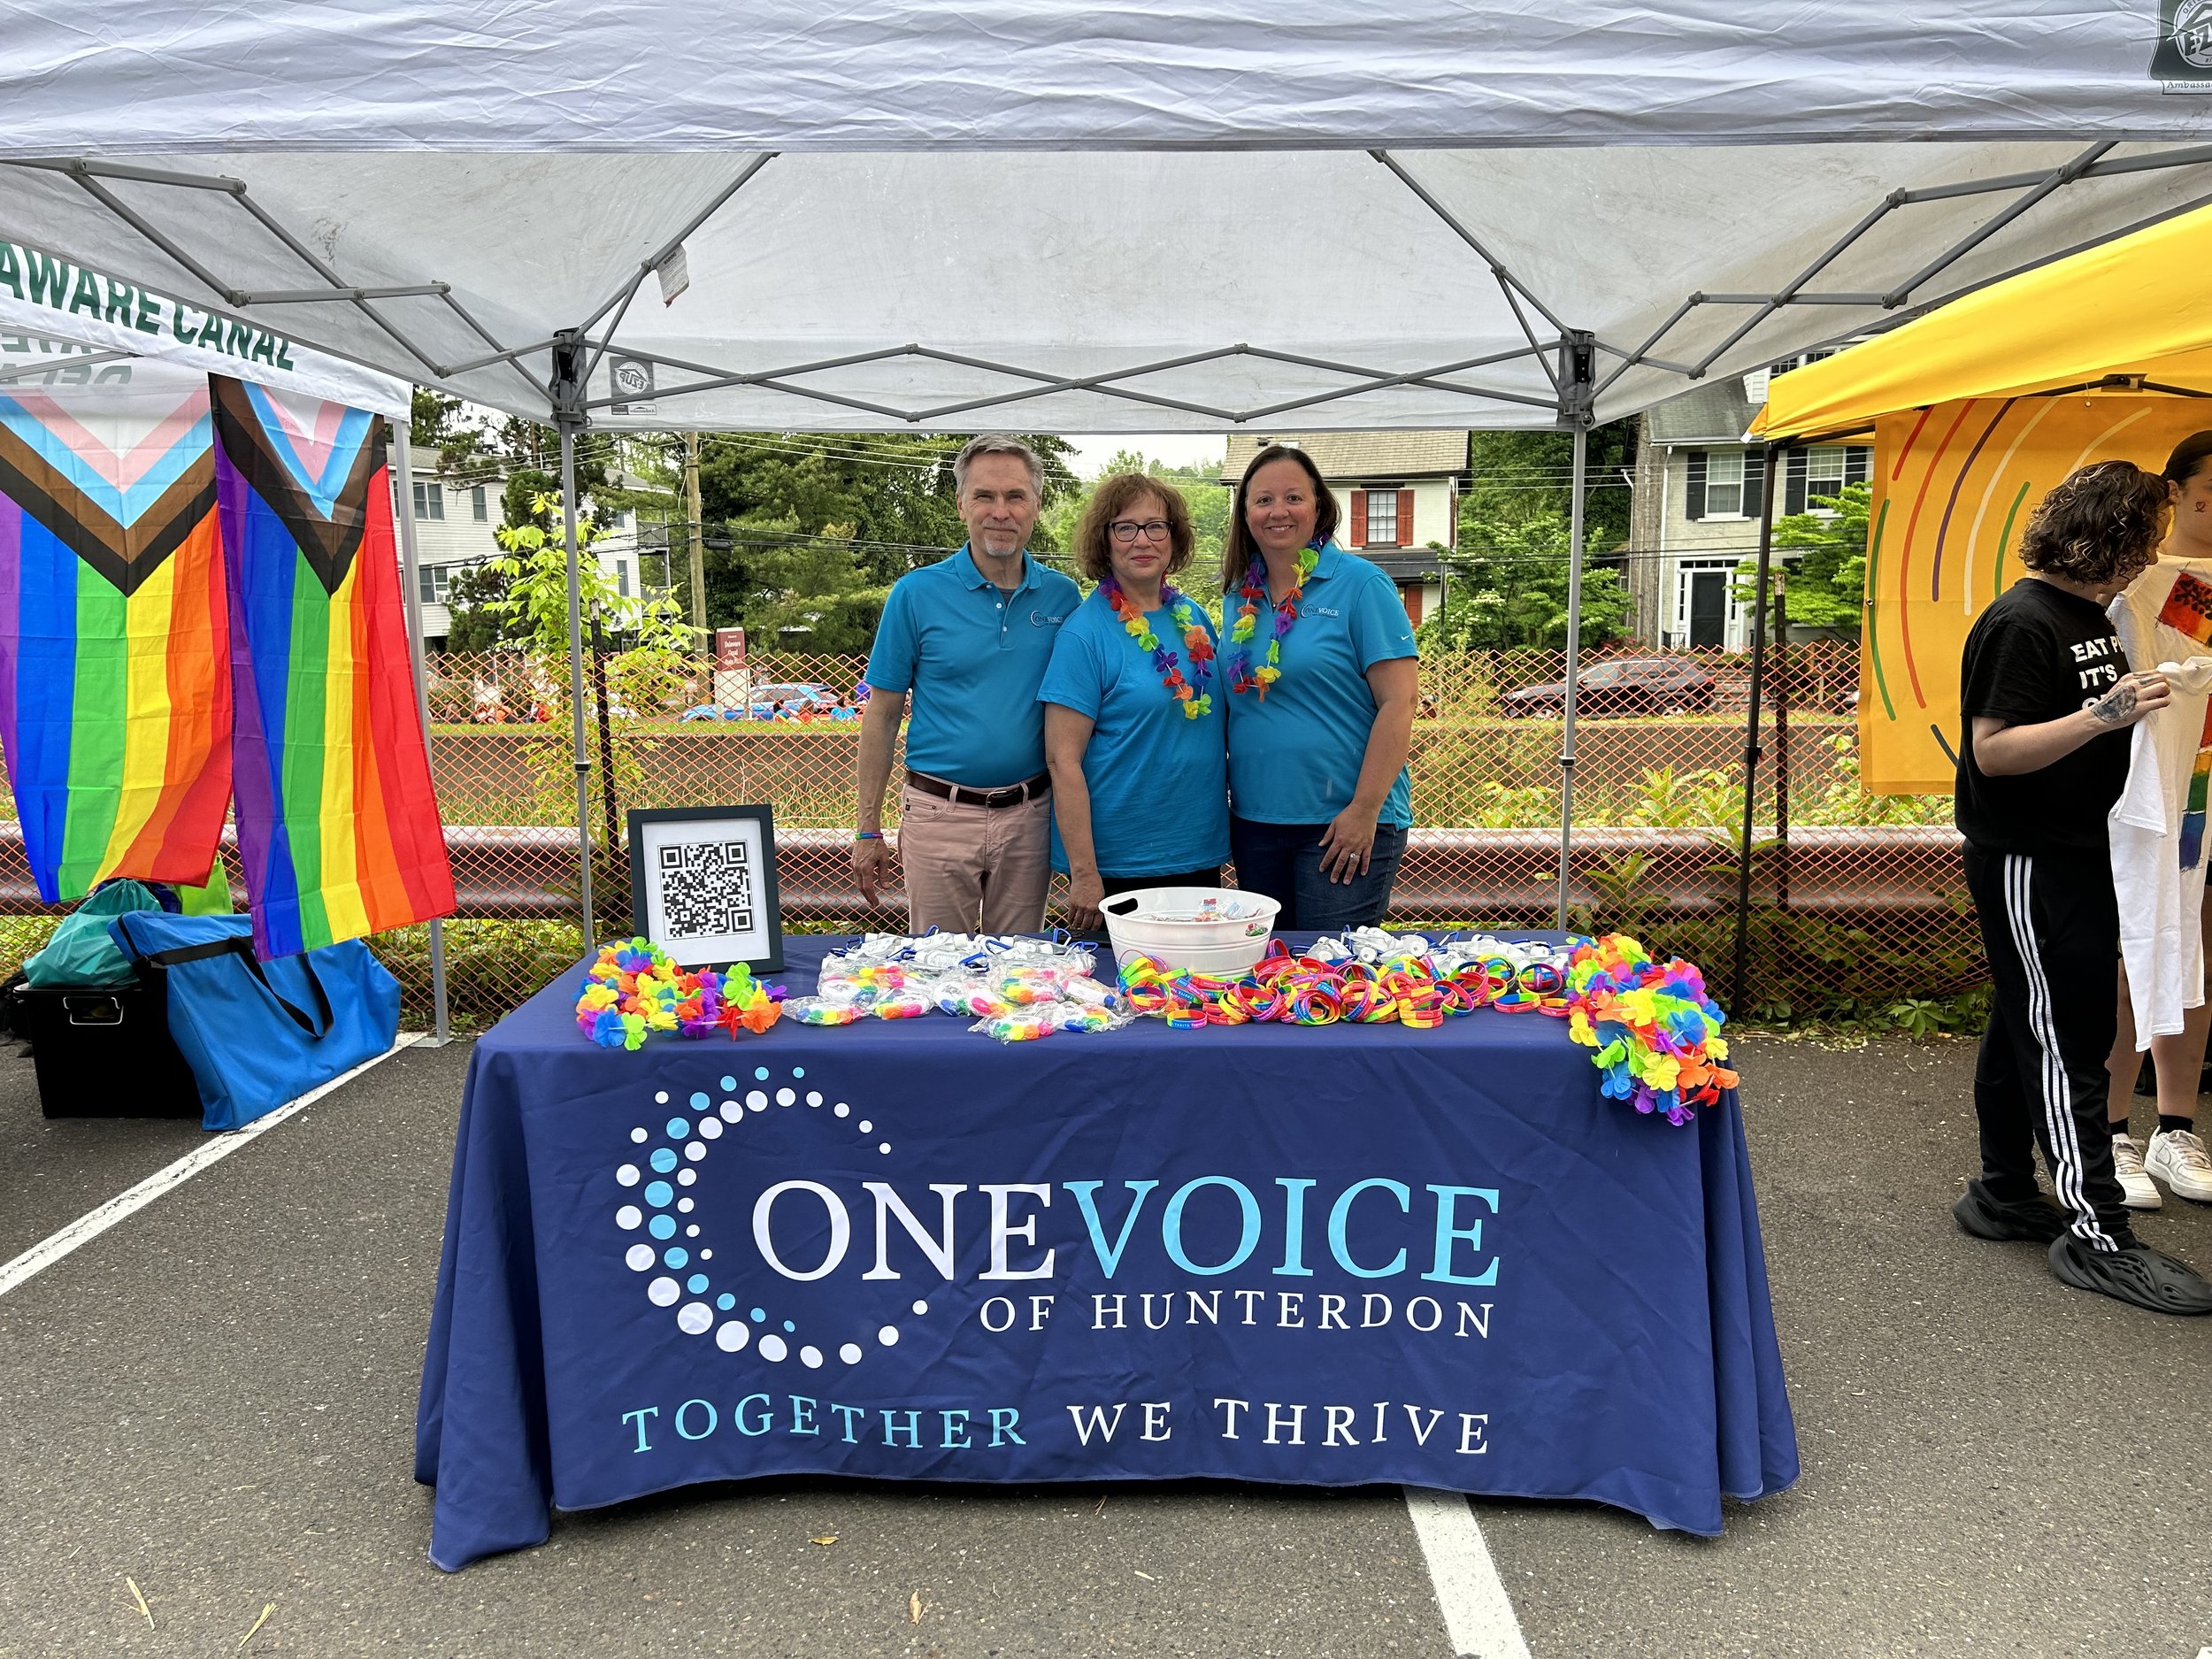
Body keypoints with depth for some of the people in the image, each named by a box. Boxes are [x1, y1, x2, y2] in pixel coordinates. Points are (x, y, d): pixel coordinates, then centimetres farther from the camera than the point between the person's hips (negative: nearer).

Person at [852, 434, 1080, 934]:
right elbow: (882, 714, -1)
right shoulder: (916, 593, -5)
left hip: (1029, 816, 2)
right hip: (940, 814, -2)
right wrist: (868, 830, -3)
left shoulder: (1062, 596, 2)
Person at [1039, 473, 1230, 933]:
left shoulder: (1194, 618, 7)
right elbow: (1063, 759, -15)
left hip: (1201, 854, 6)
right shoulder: (1085, 632, -12)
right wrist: (1084, 874, -18)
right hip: (1119, 865, -6)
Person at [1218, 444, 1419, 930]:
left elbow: (1399, 701, -13)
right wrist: (1224, 796, 9)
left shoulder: (1360, 584, -8)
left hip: (1343, 824, -5)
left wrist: (1365, 811, -17)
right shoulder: (1240, 595, 9)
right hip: (1253, 818, 6)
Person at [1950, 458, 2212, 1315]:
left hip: (2073, 850, 10)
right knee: (2062, 1039, -5)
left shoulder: (2090, 614, 13)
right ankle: (2096, 1235, 2)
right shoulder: (2022, 623, -17)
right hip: (2026, 860, -10)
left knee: (2029, 1027, 15)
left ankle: (2003, 1196, 26)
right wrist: (2102, 715, -29)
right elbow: (1992, 751, -22)